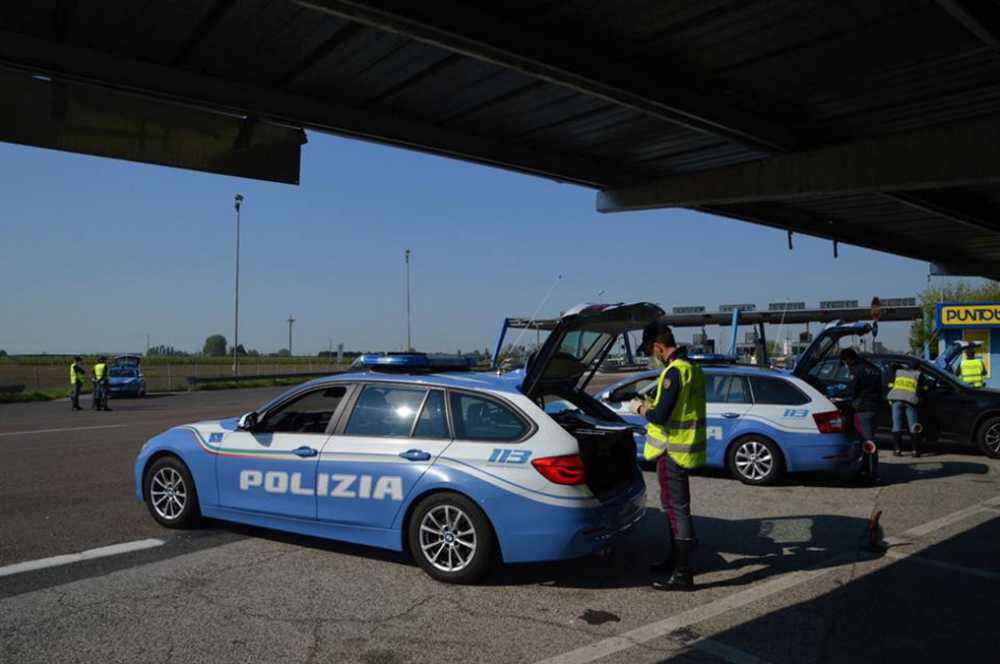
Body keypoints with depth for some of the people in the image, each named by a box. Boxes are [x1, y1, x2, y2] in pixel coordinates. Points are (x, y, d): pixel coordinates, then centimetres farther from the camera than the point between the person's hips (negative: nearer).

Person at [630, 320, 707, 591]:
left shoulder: (674, 372, -21)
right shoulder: (692, 368, 11)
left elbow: (660, 416, -24)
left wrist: (640, 409, -7)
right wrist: (653, 404, 14)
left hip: (673, 452, -10)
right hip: (686, 449, 10)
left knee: (677, 510, -4)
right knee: (674, 507, 21)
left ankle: (683, 574, 2)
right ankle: (676, 559, 35)